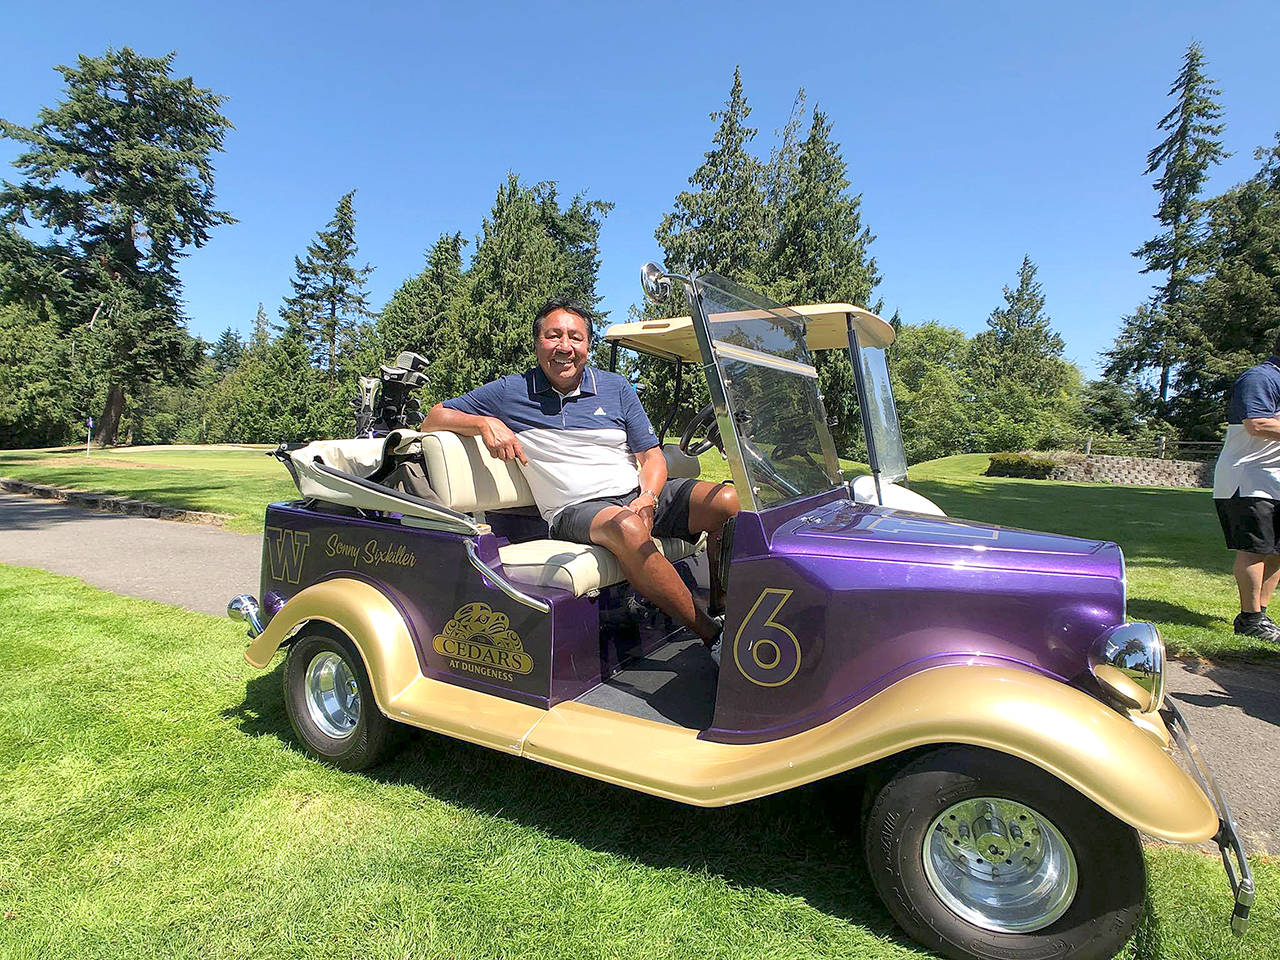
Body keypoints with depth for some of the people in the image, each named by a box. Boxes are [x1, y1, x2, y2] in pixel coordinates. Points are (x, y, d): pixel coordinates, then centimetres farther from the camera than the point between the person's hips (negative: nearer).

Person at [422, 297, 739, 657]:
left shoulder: (616, 387, 13)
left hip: (641, 496, 4)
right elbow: (434, 418, 9)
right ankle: (710, 632, -26)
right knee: (626, 528, -39)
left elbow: (652, 457, 11)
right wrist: (485, 423, -11)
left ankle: (721, 609, -4)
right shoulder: (511, 391, 7)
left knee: (728, 500, -20)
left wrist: (647, 499, -11)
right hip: (575, 511, -4)